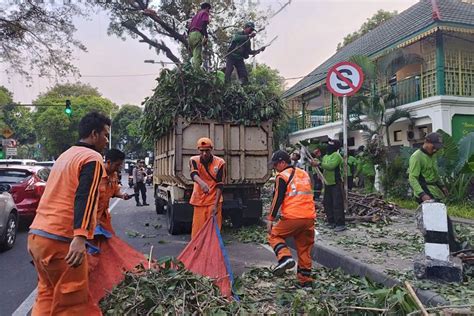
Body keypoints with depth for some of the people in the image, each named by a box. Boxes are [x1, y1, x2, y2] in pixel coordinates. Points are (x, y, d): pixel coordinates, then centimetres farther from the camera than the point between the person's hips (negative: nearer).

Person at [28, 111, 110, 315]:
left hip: (37, 234, 9)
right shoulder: (92, 158, -8)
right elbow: (85, 197, -23)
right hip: (61, 240, -9)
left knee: (47, 295, 17)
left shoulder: (65, 155, 19)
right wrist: (80, 237, -32)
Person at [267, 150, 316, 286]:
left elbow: (277, 199, -8)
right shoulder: (304, 174, 17)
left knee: (274, 235, 14)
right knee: (304, 248, 16)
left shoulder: (283, 176, -4)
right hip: (309, 217, 6)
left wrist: (270, 219, -3)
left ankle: (285, 257, -8)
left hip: (292, 217, -6)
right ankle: (305, 279, 21)